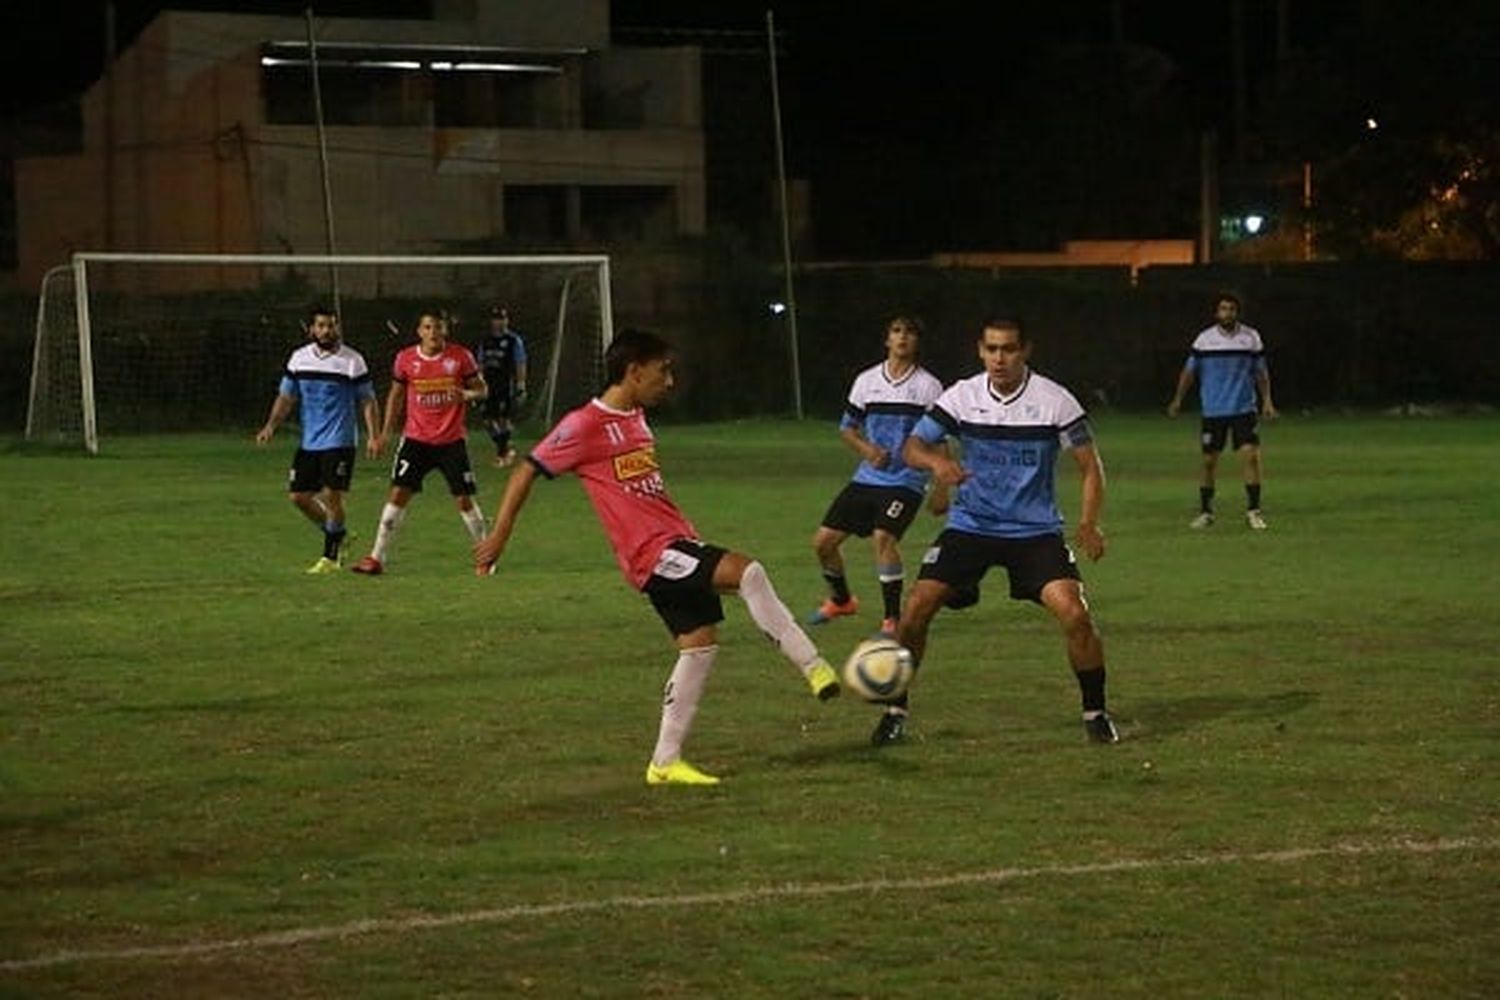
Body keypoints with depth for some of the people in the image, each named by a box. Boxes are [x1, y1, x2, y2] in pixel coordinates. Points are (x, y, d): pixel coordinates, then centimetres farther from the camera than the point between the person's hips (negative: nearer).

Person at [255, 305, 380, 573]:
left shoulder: (352, 361, -7)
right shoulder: (299, 358, 5)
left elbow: (367, 402, -3)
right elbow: (286, 397, 12)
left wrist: (372, 436, -12)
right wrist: (271, 426, -2)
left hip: (339, 442, -5)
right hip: (309, 442, 5)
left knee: (331, 495, -11)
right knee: (298, 495, 4)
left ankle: (330, 556, 2)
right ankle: (336, 536, 25)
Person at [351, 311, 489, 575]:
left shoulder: (461, 356, -5)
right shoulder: (405, 359, -1)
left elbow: (481, 389, 3)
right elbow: (396, 394, 12)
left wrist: (466, 395, -20)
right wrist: (386, 432, 8)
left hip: (451, 441, -1)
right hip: (416, 439, 1)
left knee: (464, 499, 0)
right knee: (399, 493, -8)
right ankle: (377, 557, -4)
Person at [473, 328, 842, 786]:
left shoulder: (636, 418, 15)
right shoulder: (585, 426, -10)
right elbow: (526, 472, -6)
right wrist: (499, 534, -7)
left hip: (677, 543, 9)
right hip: (652, 552, -9)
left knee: (700, 643, 6)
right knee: (748, 572, -25)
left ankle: (665, 761, 14)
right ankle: (813, 668, -20)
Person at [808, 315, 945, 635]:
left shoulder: (928, 386, -4)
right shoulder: (866, 381, 6)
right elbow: (847, 427, 14)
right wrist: (865, 448, -6)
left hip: (905, 480, -5)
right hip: (867, 477, 5)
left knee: (883, 537, -27)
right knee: (823, 540, 4)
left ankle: (893, 619, -17)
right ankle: (841, 600, 32)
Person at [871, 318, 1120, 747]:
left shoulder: (1055, 401, -11)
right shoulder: (961, 397, -5)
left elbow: (1090, 466, -3)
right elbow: (913, 446, -2)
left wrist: (1088, 524, -15)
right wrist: (935, 460, -26)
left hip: (1036, 530, -2)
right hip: (969, 526, 2)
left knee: (1074, 614, -20)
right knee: (915, 610, -11)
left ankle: (1095, 713, 0)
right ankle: (896, 712, 7)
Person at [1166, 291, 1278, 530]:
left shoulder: (1251, 337, 2)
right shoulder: (1205, 339, 0)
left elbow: (1261, 372, 9)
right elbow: (1190, 370, 7)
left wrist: (1267, 401, 2)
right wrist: (1178, 399, -1)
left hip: (1244, 409, 0)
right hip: (1213, 410, 0)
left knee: (1251, 455, -12)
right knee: (1209, 461, 4)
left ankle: (1253, 511, -5)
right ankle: (1205, 511, 18)